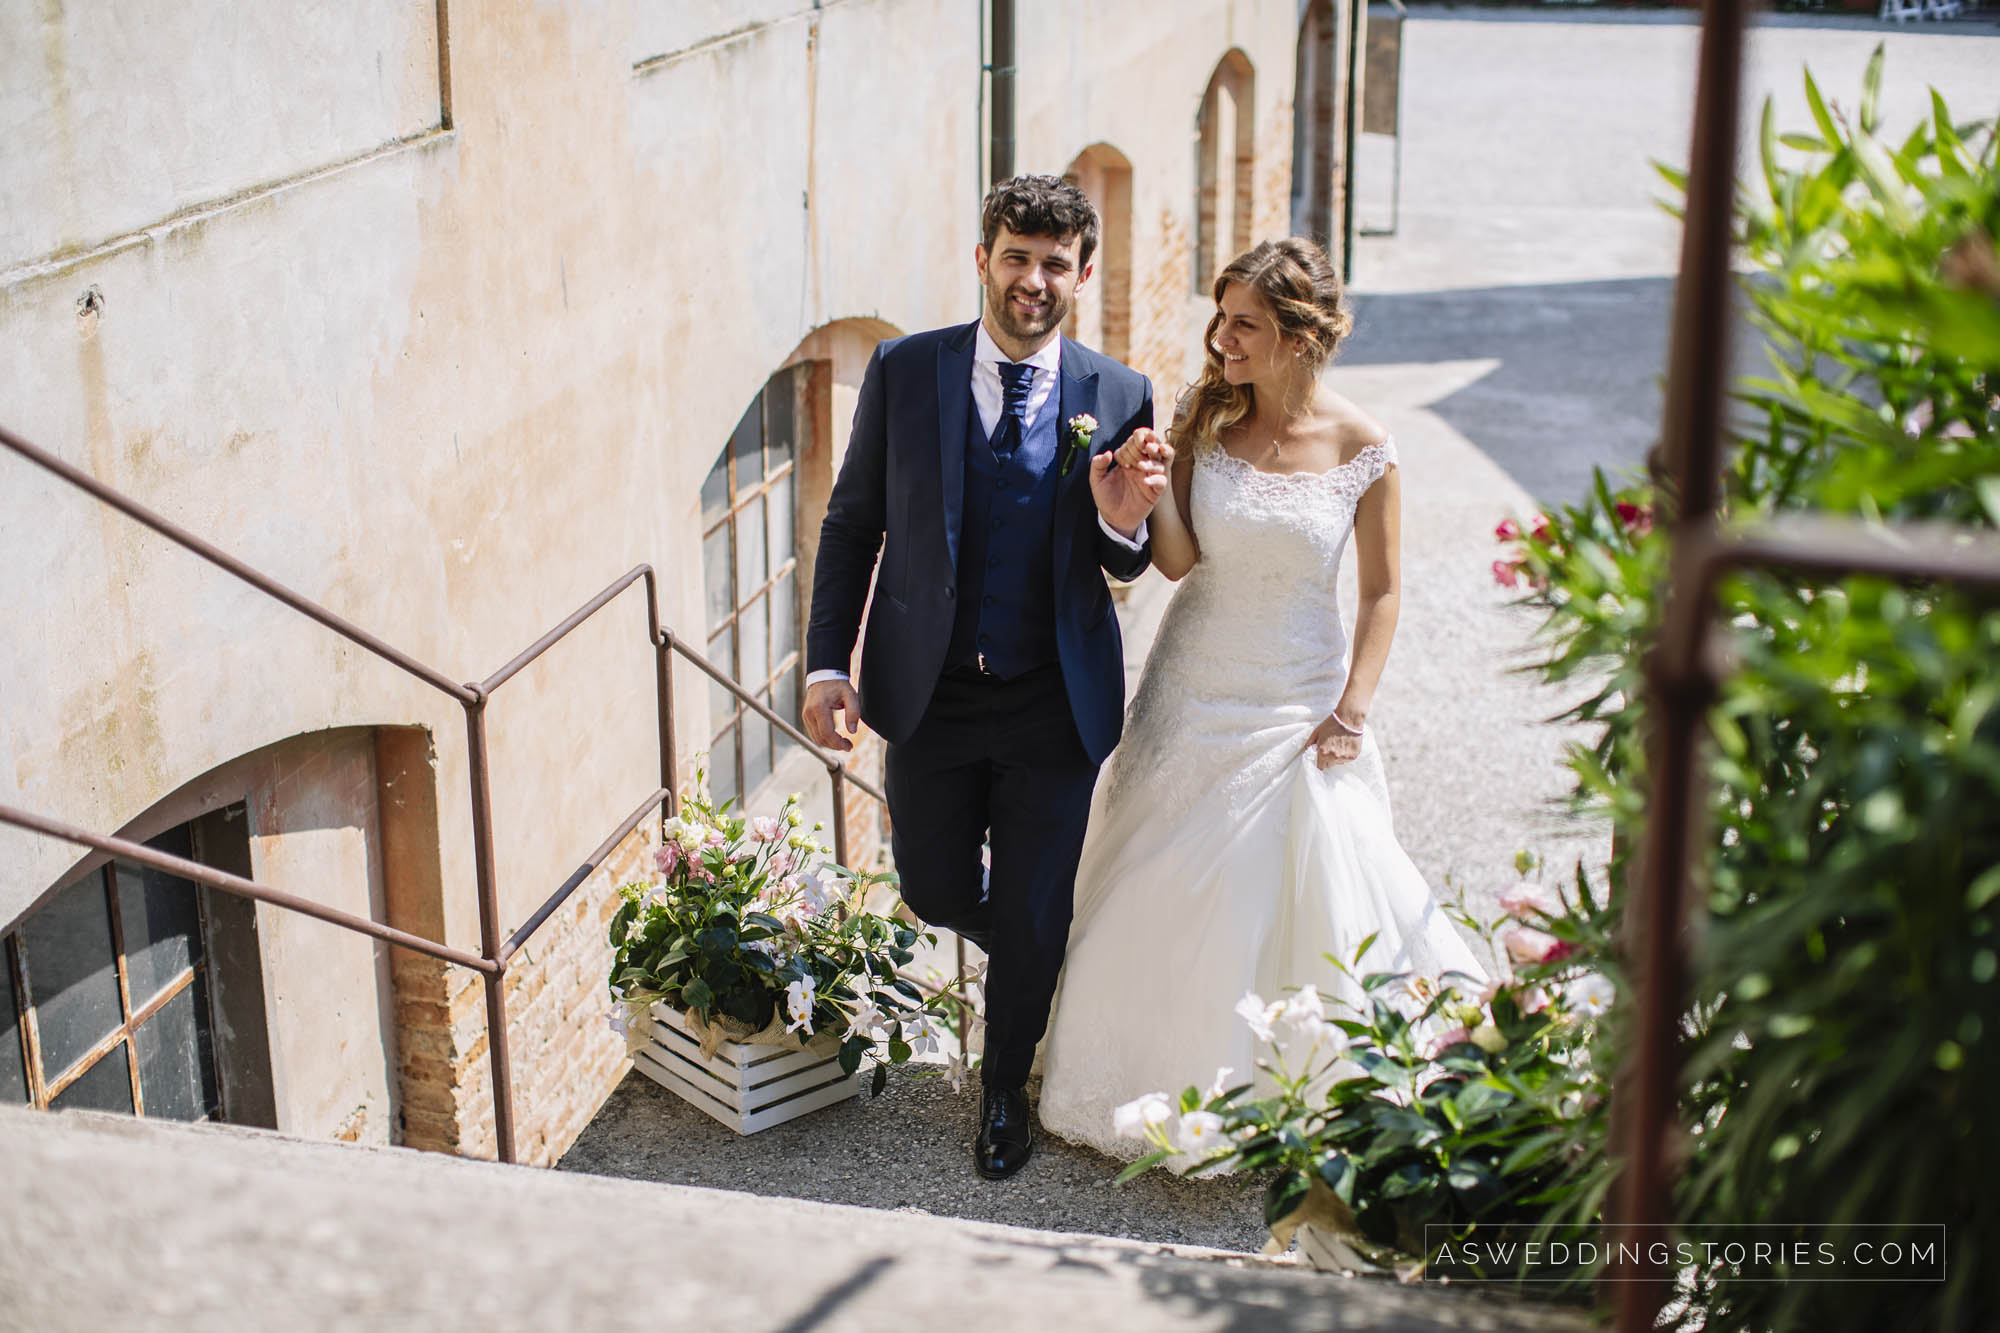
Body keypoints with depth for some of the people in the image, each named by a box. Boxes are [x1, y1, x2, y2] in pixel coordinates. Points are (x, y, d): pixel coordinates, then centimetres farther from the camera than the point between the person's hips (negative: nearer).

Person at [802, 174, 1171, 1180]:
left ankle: (1004, 1089, 35)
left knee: (1035, 919, 9)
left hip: (1056, 705, -1)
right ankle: (1024, 948, 51)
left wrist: (1122, 523, -21)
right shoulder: (904, 371, -6)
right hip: (931, 694, 1)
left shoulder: (1119, 398, -6)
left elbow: (1128, 565, 3)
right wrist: (828, 663, -6)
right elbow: (852, 524, 1)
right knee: (936, 894, 15)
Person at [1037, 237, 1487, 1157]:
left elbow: (1380, 591, -2)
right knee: (1161, 899, 11)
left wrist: (1353, 710, -8)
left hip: (1298, 705, -2)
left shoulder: (1362, 449, -11)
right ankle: (1159, 1084, 35)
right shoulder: (1205, 419, -7)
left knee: (1314, 903, 4)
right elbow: (1179, 561, -9)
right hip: (1194, 692, 2)